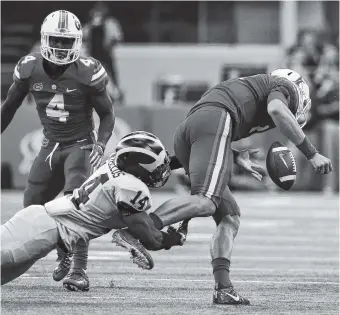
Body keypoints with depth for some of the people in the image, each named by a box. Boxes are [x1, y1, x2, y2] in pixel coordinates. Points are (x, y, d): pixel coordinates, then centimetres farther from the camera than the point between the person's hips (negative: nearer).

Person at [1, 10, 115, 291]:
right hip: (51, 146, 5)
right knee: (32, 208, 4)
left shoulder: (87, 73, -16)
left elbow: (107, 114, -6)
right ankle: (64, 254, 28)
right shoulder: (30, 69, -6)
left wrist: (100, 144, -22)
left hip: (80, 145, -5)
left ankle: (80, 270, -24)